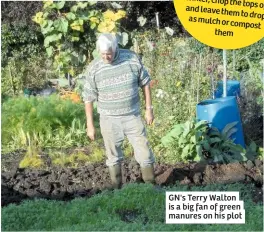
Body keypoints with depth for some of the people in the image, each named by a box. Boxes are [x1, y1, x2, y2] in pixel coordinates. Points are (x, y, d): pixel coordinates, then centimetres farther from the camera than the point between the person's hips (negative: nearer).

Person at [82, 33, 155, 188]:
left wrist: (149, 108, 2)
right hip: (109, 120, 0)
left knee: (145, 153, 4)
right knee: (113, 157, 11)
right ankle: (117, 189, 25)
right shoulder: (93, 69, -9)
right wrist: (90, 126, -3)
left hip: (133, 117, 1)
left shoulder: (132, 59, -7)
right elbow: (89, 98, -3)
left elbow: (145, 83, 4)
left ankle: (151, 186, 20)